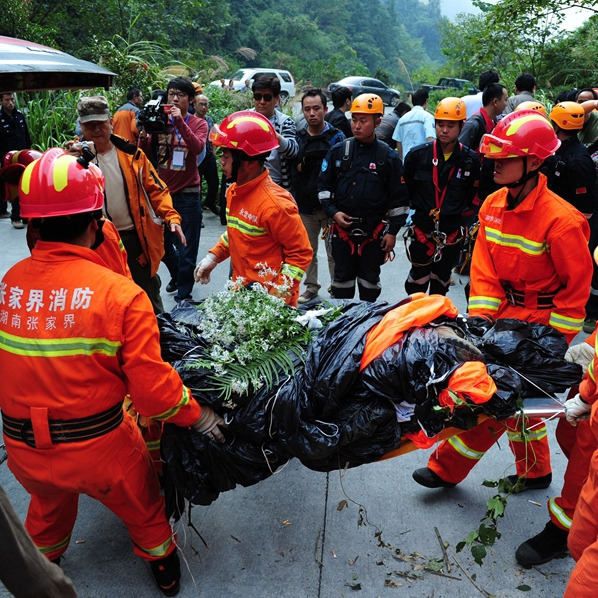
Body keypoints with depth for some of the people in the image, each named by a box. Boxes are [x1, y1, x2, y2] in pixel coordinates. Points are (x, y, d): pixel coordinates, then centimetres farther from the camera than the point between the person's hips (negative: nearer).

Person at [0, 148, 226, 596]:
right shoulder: (120, 293, -22)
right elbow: (152, 389, -23)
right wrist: (198, 416, -6)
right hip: (100, 446, -4)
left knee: (47, 507, 36)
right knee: (143, 507, 27)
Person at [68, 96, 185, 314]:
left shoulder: (131, 154, 2)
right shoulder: (74, 155, -2)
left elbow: (156, 190, 3)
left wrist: (171, 217, -13)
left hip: (137, 239, 1)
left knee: (148, 299, 16)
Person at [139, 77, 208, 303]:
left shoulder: (198, 124, 0)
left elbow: (197, 148, -21)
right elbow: (144, 152, -4)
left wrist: (180, 122, -28)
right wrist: (145, 129, -20)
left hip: (187, 195, -3)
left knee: (186, 248, 4)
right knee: (162, 243, 17)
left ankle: (183, 294, 19)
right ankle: (177, 275, 44)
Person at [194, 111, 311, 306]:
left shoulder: (275, 204, -24)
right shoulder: (234, 191, 0)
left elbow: (301, 253, -18)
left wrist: (277, 297, -20)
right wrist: (213, 256, 6)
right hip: (241, 292, 8)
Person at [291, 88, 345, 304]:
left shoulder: (336, 137, -2)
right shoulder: (298, 138, 8)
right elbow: (291, 170, 14)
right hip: (305, 205, 4)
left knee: (334, 251, 1)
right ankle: (311, 286, 28)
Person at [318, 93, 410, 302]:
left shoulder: (388, 157, -2)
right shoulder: (338, 152, 3)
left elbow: (399, 198, 1)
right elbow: (324, 186, 9)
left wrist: (392, 231, -3)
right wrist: (333, 211, -6)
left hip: (374, 231, -1)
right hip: (342, 229, 2)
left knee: (370, 279, 12)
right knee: (342, 277, 11)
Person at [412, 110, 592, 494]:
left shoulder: (561, 220, -22)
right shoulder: (493, 206, -2)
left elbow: (577, 285, -15)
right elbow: (484, 267, -1)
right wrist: (482, 316, -11)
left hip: (539, 321, -7)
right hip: (505, 311, 7)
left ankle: (447, 467, 13)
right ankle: (535, 472, 39)